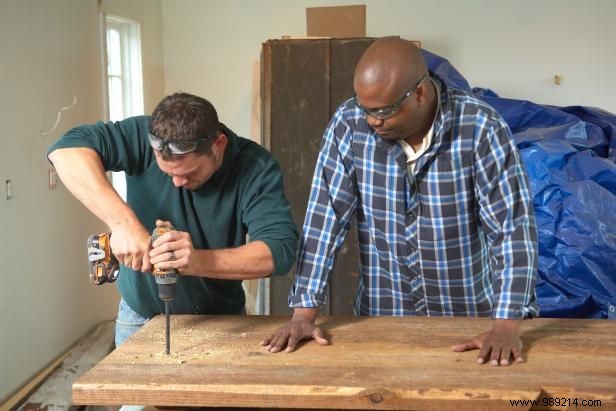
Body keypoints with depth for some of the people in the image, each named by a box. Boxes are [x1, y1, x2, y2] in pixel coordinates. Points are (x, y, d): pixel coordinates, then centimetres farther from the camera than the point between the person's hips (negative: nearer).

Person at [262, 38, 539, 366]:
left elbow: (513, 228, -15)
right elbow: (325, 218, -7)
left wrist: (506, 326, -22)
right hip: (382, 319, 1)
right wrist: (304, 313, -11)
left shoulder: (480, 128, -15)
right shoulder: (348, 125, -9)